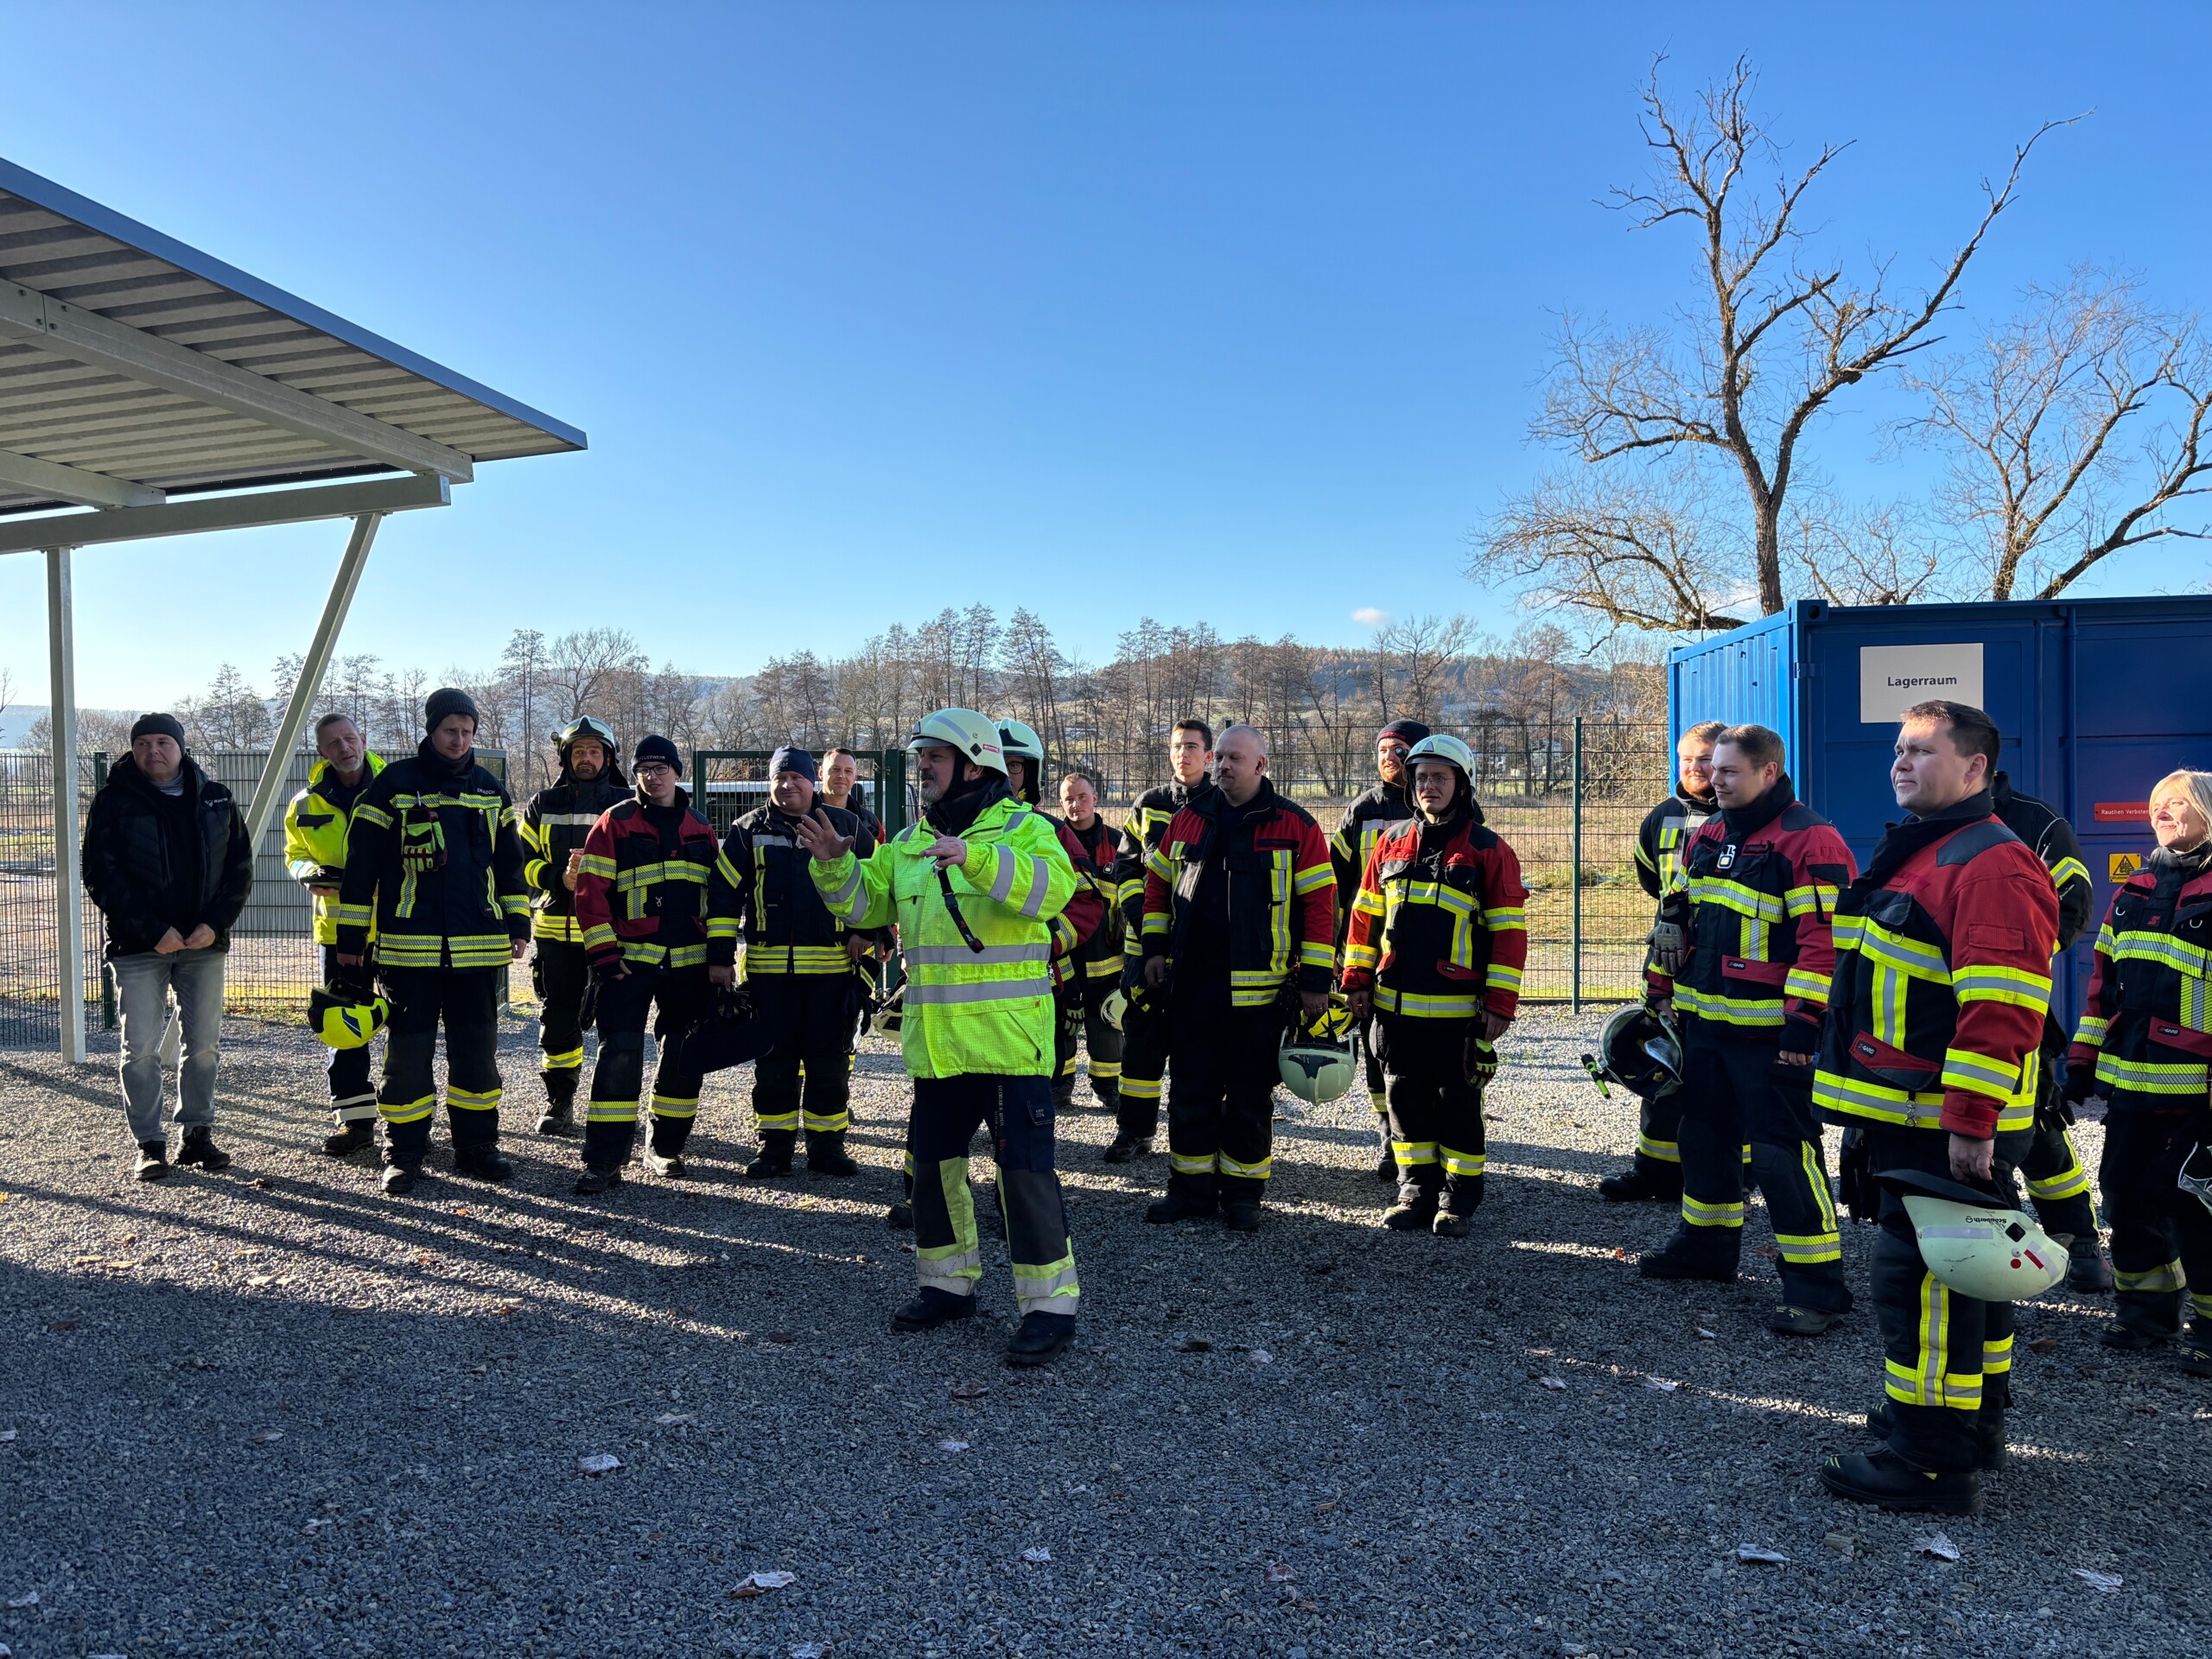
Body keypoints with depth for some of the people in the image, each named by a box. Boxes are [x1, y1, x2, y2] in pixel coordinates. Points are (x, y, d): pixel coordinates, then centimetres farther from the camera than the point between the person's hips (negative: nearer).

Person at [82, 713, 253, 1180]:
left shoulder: (216, 799, 6)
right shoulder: (114, 801, -3)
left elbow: (240, 866, 6)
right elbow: (100, 876, -7)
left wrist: (216, 922, -8)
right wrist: (152, 931, -15)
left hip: (204, 942, 3)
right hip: (138, 947, -3)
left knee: (204, 1043, 7)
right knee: (141, 1048, -1)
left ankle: (196, 1135, 18)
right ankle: (149, 1144, 8)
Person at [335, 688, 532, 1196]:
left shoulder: (491, 791, 11)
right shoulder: (393, 785, -1)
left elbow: (509, 864, 18)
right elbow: (360, 865, 0)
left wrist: (518, 925, 12)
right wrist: (350, 937, -1)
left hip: (479, 946, 4)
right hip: (410, 946, -3)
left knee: (478, 1049, 8)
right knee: (408, 1051, 1)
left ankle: (476, 1144, 19)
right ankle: (404, 1152, 12)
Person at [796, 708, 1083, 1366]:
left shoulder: (1022, 827, -6)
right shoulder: (909, 841, 14)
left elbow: (1052, 887, -26)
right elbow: (864, 904, 12)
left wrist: (974, 857, -38)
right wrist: (834, 864, -7)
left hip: (1007, 1036, -7)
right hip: (935, 1039, 7)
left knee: (1023, 1165, -6)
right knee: (933, 1162, 15)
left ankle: (1051, 1303, 4)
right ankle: (949, 1283, 32)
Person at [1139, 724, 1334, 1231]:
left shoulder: (1294, 826, -4)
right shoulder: (1189, 819, 9)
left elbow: (1320, 904, -6)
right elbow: (1158, 882, 18)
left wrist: (1316, 980, -9)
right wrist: (1156, 948, 10)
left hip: (1259, 988, -4)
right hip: (1191, 983, 4)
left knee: (1250, 1096, 7)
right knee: (1191, 1090, 11)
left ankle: (1242, 1192, 20)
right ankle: (1192, 1186, 23)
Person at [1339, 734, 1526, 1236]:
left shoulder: (1488, 850, -4)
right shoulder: (1392, 842, 8)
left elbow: (1509, 930, -5)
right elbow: (1365, 914, 13)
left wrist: (1500, 1002, -10)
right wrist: (1357, 980, 9)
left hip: (1458, 1010, -4)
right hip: (1397, 1004, 4)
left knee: (1458, 1103, 6)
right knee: (1407, 1099, 12)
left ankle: (1457, 1200, 19)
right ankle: (1416, 1192, 25)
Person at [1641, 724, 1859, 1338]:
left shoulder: (1809, 842, -14)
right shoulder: (1707, 838, 11)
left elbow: (1824, 941, -19)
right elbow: (1680, 921, 20)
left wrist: (1803, 1023, -22)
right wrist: (1664, 992, 18)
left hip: (1769, 1034, -8)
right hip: (1703, 1023, 8)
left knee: (1782, 1152, -7)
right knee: (1705, 1135, 19)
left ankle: (1817, 1285, 2)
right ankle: (1707, 1244, 37)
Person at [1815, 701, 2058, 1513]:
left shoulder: (1993, 867, -18)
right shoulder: (1910, 854, 16)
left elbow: (2002, 1010, -25)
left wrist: (1969, 1123, -26)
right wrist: (1870, 1108, 24)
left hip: (1948, 1129, -11)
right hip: (1909, 1118, 11)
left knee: (1920, 1275, -7)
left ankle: (1934, 1460, 2)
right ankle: (1973, 1421, 35)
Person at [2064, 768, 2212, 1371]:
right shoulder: (2133, 892, 13)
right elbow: (2104, 980, 16)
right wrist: (2082, 1062, 14)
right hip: (2129, 1083, 6)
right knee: (2127, 1194, 12)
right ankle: (2147, 1307, 27)